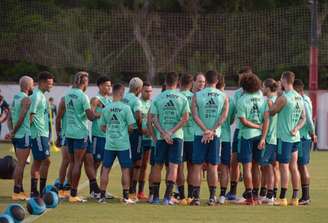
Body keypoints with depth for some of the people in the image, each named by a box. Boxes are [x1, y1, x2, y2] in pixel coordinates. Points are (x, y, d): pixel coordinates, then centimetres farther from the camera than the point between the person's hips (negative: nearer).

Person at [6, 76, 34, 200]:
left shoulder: (15, 98, 14)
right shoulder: (26, 99, -14)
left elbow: (10, 118, 12)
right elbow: (21, 118, -20)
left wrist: (11, 131, 2)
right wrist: (13, 132, -11)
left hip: (17, 136, 9)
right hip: (24, 135, -9)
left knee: (20, 164, 14)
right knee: (21, 164, -7)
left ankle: (20, 191, 17)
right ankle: (16, 193, -7)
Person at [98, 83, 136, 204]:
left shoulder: (106, 108, 1)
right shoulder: (125, 108, -10)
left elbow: (103, 127, 7)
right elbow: (131, 127, -8)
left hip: (109, 144, 3)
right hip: (123, 144, -3)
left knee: (105, 169, 8)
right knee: (125, 169, 6)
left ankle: (102, 196, 6)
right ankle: (125, 196, 6)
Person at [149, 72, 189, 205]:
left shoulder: (158, 98, 2)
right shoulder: (183, 99, 1)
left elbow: (153, 118, -4)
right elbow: (185, 118, -6)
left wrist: (163, 133, -8)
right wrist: (172, 132, -8)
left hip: (161, 137, 1)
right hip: (177, 136, -1)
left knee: (158, 166, 11)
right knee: (173, 166, -2)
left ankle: (156, 196, 15)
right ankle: (167, 197, -10)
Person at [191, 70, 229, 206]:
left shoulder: (197, 96, -2)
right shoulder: (223, 97, 3)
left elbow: (195, 115, -12)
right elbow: (224, 116, -7)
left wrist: (205, 130, -14)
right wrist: (212, 131, -12)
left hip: (200, 134, -1)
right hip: (216, 135, 2)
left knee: (197, 166, 2)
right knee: (213, 166, 7)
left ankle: (196, 196, -4)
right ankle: (212, 197, 8)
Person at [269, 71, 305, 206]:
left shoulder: (283, 98, -15)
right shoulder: (299, 98, 11)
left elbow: (271, 112, -7)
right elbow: (303, 118, 14)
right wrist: (296, 128, 1)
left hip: (284, 137, -8)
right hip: (295, 137, 8)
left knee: (284, 167, -6)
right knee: (293, 167, 9)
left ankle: (282, 198, -7)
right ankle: (295, 198, 10)